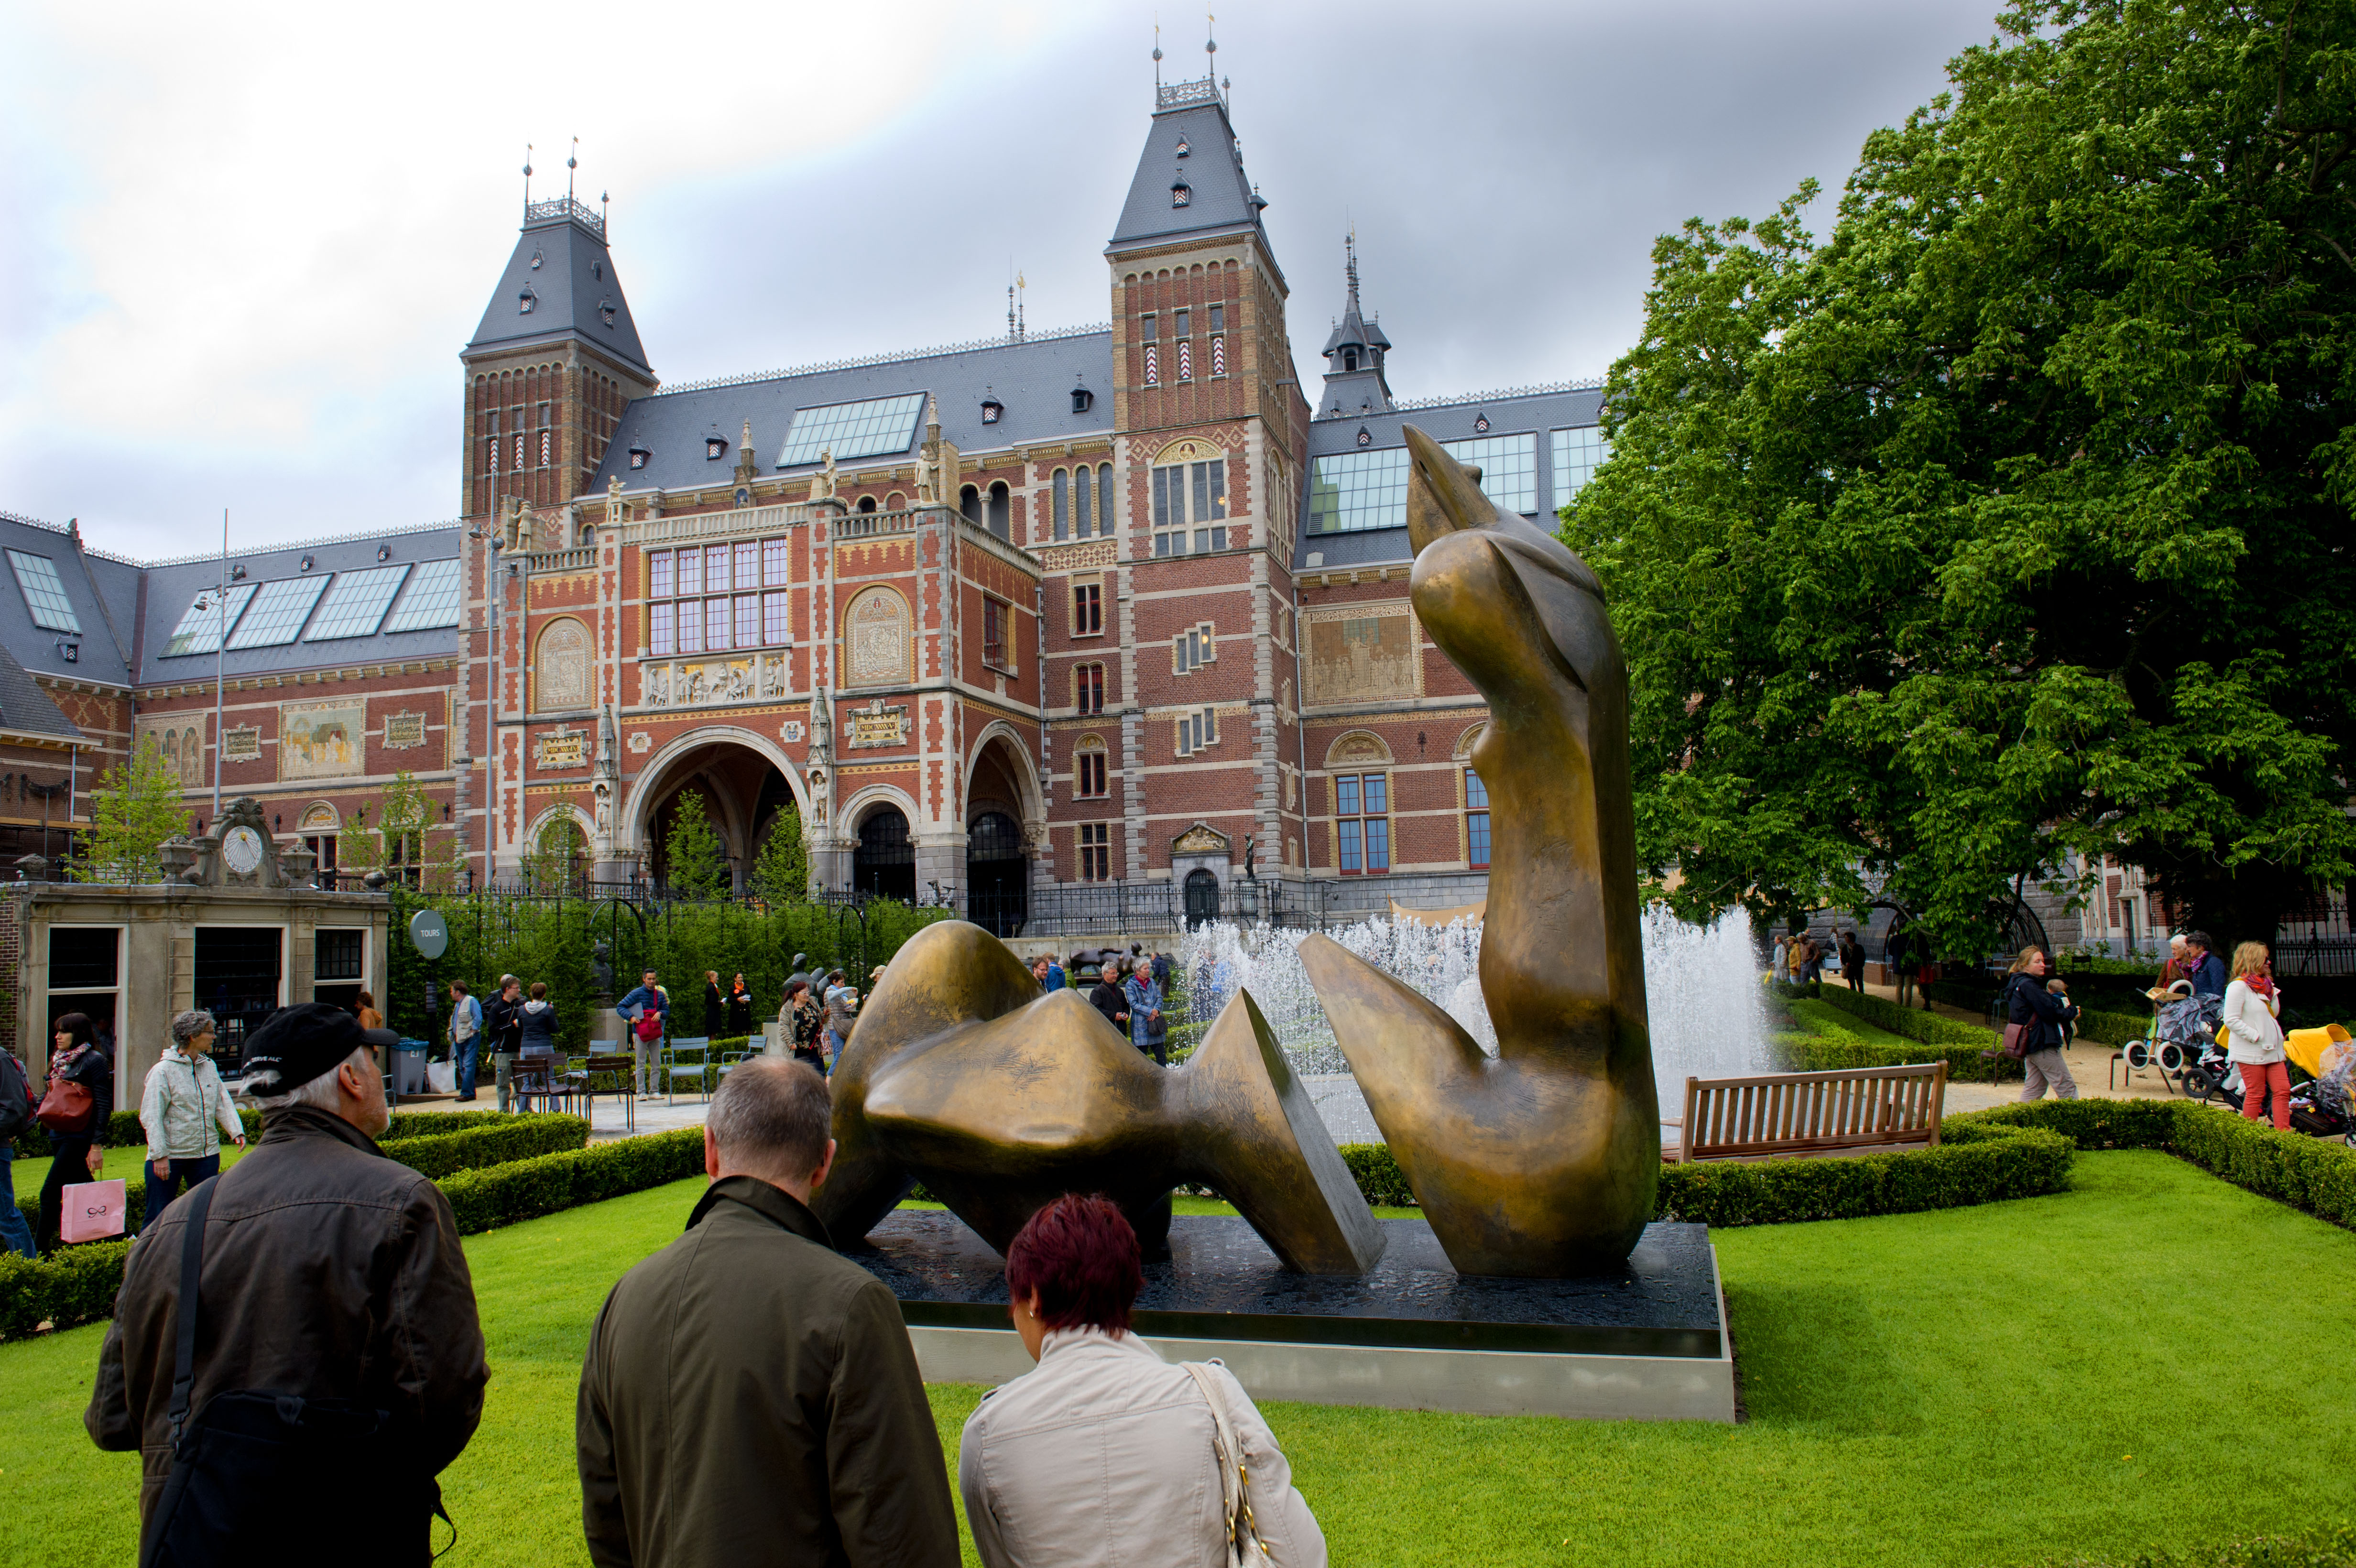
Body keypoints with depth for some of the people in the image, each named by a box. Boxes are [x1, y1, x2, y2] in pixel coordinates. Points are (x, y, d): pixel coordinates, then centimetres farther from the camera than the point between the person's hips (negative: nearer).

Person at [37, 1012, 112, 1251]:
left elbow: (104, 1105, -14)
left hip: (80, 1138, -8)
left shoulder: (94, 1061, -10)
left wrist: (97, 1145, -17)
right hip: (59, 1136, 8)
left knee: (50, 1193, -10)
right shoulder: (60, 1060, 13)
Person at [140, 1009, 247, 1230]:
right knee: (157, 1217, 2)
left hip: (207, 1154, 5)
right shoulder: (163, 1070, -10)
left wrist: (236, 1131, -9)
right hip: (170, 1156, -5)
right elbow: (151, 1117, -11)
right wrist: (159, 1155, -16)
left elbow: (223, 1102, 6)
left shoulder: (209, 1066, 7)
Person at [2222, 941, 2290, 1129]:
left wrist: (2272, 992, 5)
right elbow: (2231, 1021, -18)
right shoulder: (2239, 987, -13)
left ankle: (2284, 1132, 4)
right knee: (2255, 1094, -2)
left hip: (2272, 1049, 8)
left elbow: (2274, 1014, 17)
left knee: (2283, 1090, 2)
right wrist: (2257, 1036, -19)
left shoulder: (2264, 985, 13)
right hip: (2250, 1052, -8)